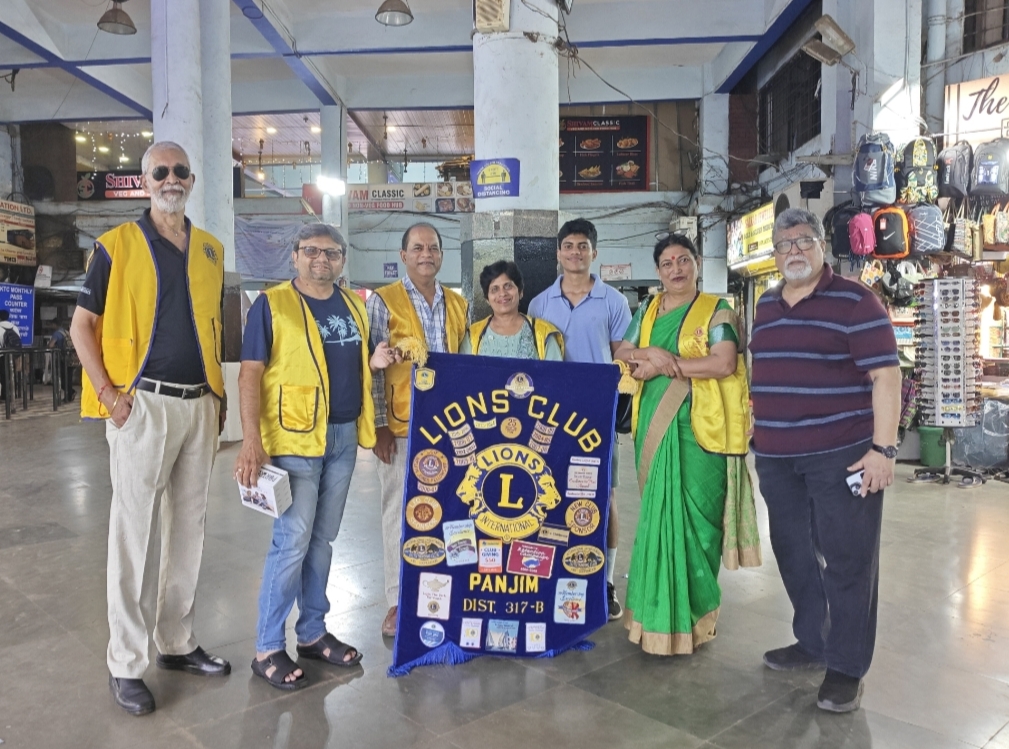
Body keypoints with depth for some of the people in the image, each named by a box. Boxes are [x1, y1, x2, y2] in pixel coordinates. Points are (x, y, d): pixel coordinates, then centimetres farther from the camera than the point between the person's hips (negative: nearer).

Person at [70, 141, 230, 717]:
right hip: (143, 404, -4)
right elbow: (82, 326, 0)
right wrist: (107, 394, -9)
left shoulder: (212, 251, 12)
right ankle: (126, 664, 13)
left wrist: (219, 396, 11)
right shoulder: (117, 245, -2)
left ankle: (178, 642, 26)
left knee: (189, 528, 11)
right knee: (132, 532, 1)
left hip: (200, 405, 5)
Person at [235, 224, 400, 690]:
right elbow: (251, 374, -10)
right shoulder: (272, 304, -5)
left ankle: (312, 633, 27)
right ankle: (267, 649, 11)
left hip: (344, 438, 6)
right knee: (292, 541, -4)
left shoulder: (354, 306, 12)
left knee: (323, 539, 14)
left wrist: (374, 362, -1)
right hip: (295, 439, -6)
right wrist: (251, 440, -19)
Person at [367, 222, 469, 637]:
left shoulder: (458, 304, 11)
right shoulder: (383, 301, -3)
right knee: (400, 513, 4)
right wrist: (379, 426, -10)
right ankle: (398, 601, 17)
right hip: (402, 427, -4)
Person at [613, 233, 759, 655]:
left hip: (699, 427, -5)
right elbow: (622, 353, 11)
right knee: (657, 515, 8)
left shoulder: (717, 310, 0)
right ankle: (657, 611, 19)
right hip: (655, 425, 5)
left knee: (693, 517, -3)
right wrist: (649, 352, -11)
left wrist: (664, 364, -12)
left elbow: (724, 364, -12)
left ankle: (690, 615, 9)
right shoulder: (647, 312, 16)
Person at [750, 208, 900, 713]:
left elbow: (885, 375, -11)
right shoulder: (766, 306, 13)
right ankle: (812, 642, 32)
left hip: (842, 456, -6)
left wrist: (882, 448, -17)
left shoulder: (854, 301, -6)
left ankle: (847, 667, 15)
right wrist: (757, 432, 17)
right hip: (776, 458, 7)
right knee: (794, 554, 15)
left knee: (846, 559, 2)